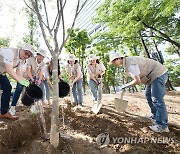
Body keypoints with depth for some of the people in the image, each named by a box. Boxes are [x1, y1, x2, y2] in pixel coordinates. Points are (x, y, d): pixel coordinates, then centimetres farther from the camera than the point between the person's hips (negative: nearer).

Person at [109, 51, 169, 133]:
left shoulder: (130, 64, -26)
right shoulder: (126, 63, 6)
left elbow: (137, 80, -27)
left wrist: (125, 85, -13)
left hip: (158, 73, -11)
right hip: (152, 75, 11)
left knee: (157, 99, -11)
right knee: (148, 96, 17)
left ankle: (162, 126, -3)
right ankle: (155, 116, 29)